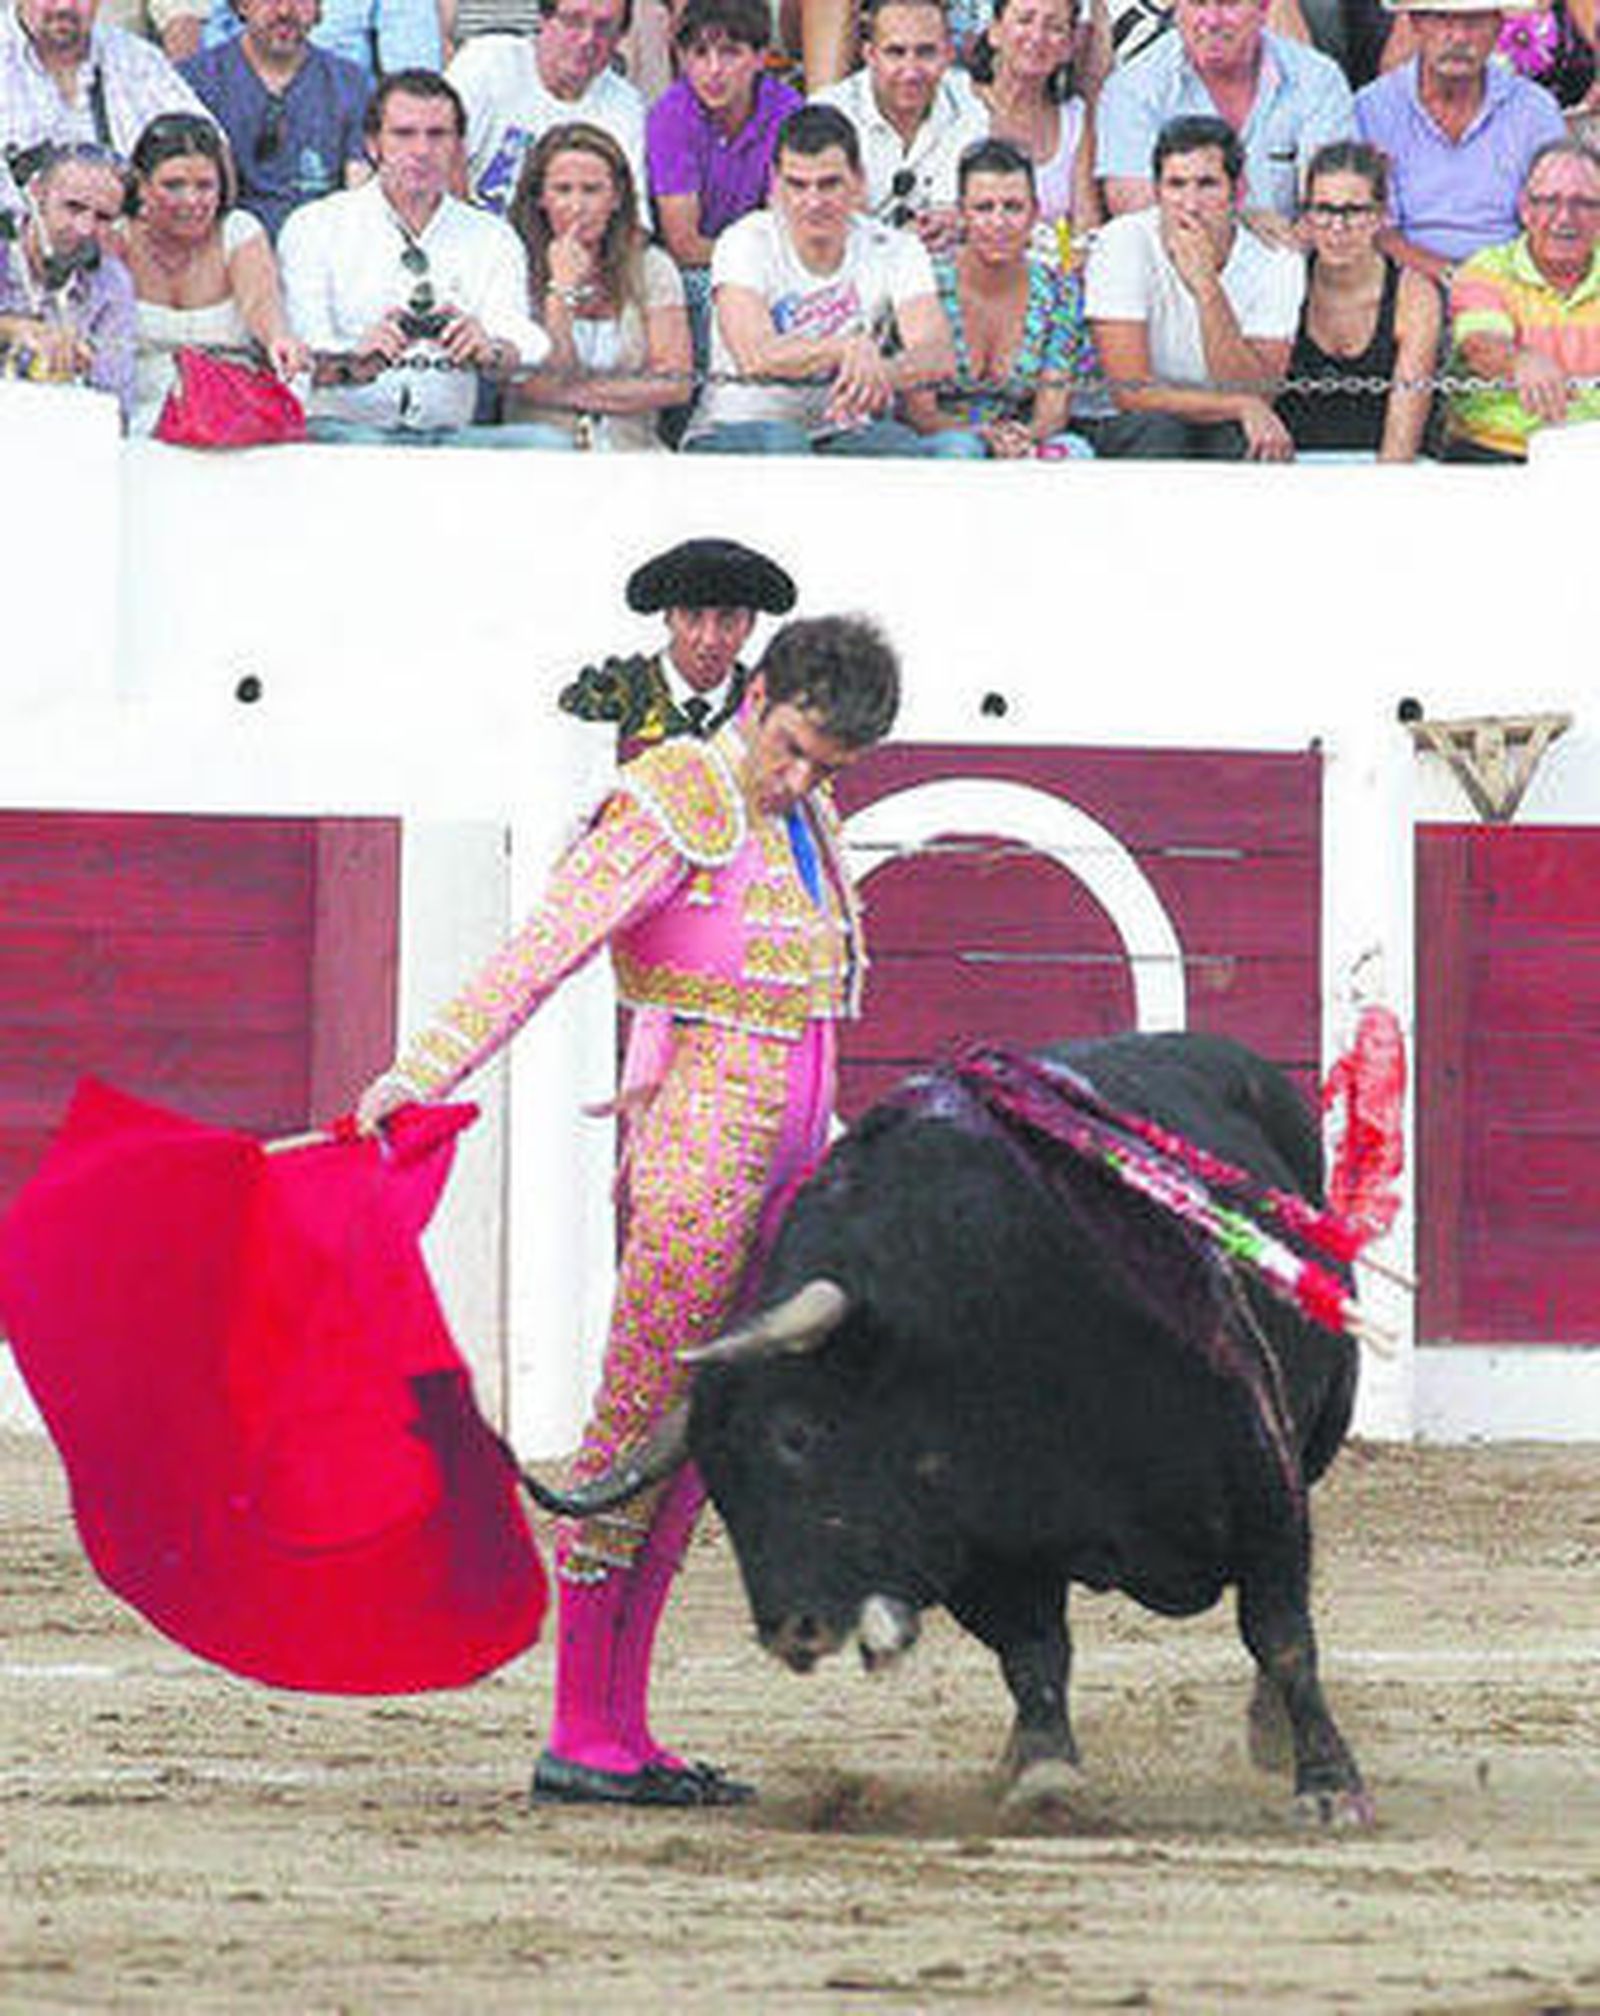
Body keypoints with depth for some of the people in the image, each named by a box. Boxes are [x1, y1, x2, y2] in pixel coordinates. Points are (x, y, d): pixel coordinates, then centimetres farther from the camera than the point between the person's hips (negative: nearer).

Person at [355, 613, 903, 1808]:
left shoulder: (801, 819, 14)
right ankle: (579, 1740, -6)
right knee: (640, 1428, -7)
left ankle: (623, 1729, 9)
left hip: (782, 1159, 8)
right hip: (702, 1152, -8)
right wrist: (428, 1072, -25)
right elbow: (553, 940, -19)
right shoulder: (679, 803, -11)